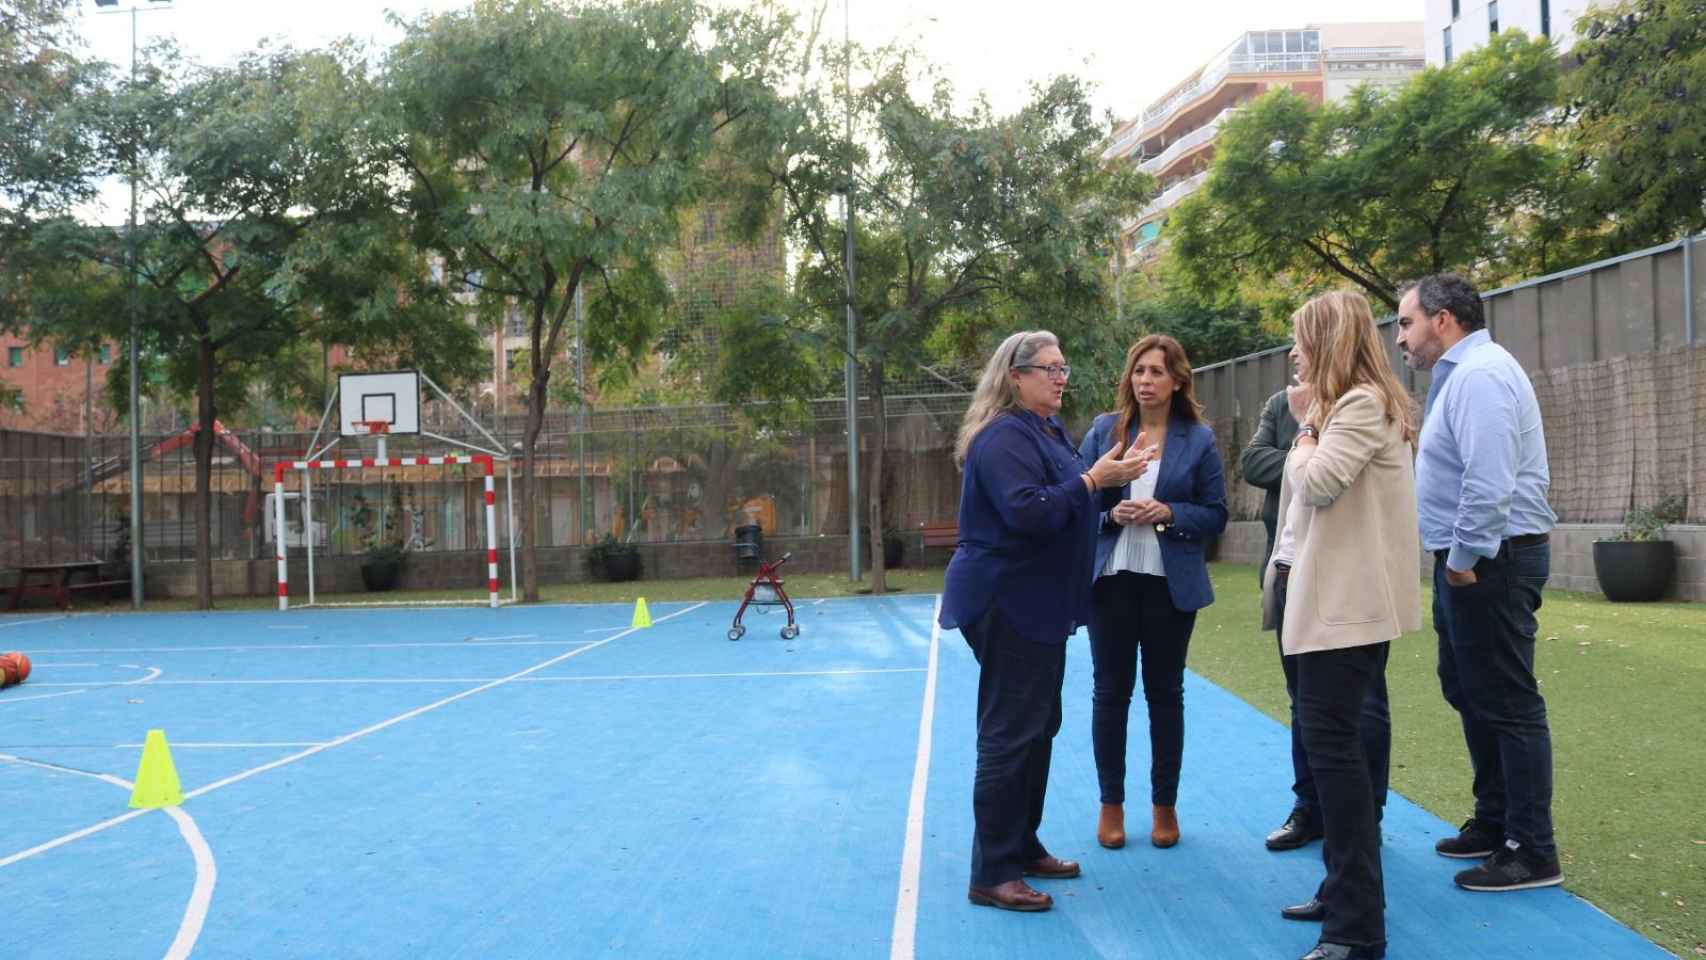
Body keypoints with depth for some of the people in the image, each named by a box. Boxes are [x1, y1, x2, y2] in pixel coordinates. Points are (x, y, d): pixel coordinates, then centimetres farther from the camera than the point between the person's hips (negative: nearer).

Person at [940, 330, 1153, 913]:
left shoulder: (1047, 431, 14)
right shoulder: (1004, 436, -17)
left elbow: (1069, 505, 20)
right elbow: (1027, 512, -28)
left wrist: (1110, 480, 3)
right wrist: (1093, 479, -24)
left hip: (1038, 604, 10)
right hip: (1008, 603, -10)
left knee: (1038, 728, 16)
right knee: (1011, 734, -7)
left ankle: (1022, 847, 28)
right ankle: (991, 875, 0)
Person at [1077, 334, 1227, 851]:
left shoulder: (1198, 439, -1)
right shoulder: (1103, 431, 2)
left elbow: (1215, 515, -1)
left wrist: (1167, 513, -17)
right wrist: (1110, 511, -16)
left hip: (1171, 583, -1)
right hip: (1111, 579, 1)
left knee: (1165, 692, 9)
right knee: (1110, 691, 6)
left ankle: (1164, 805, 21)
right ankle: (1111, 804, 18)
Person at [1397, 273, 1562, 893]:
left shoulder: (1479, 374, -17)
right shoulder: (1461, 373, 17)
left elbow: (1488, 481, -27)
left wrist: (1466, 558, -19)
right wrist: (1457, 560, 15)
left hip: (1489, 560, -11)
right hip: (1469, 559, 11)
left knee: (1507, 704, -5)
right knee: (1468, 693, 18)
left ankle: (1531, 852, 3)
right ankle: (1494, 823, 29)